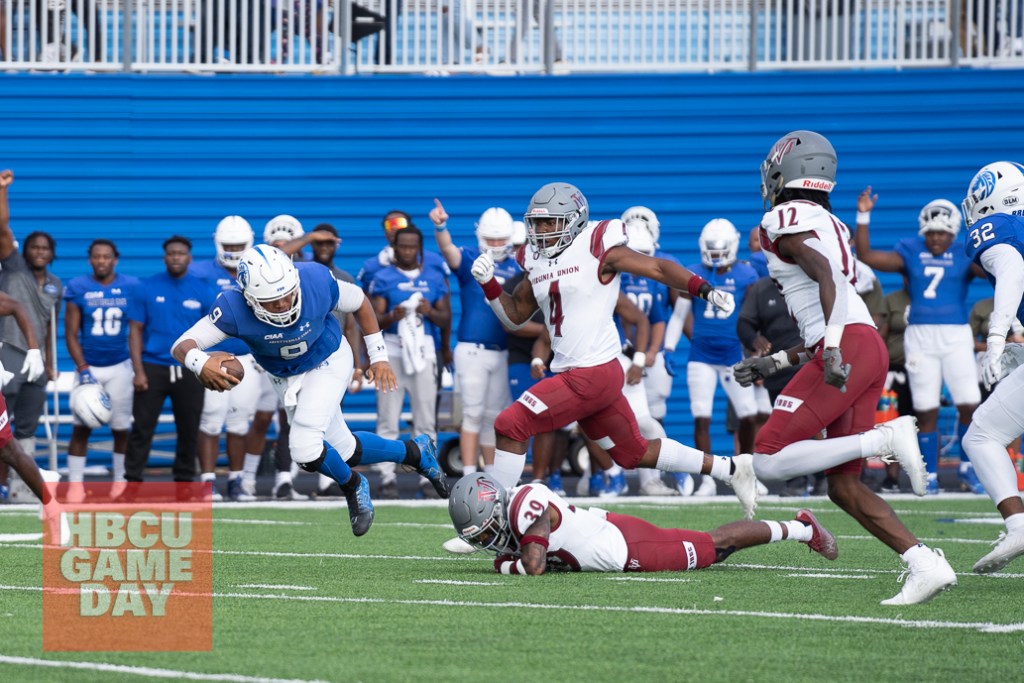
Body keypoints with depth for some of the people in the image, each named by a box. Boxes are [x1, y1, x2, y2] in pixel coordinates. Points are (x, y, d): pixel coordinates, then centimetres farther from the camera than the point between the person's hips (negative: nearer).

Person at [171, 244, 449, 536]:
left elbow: (359, 302, -9)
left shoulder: (316, 282, -31)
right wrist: (199, 363, -60)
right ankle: (414, 452, 37)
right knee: (344, 451, 11)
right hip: (286, 378, 3)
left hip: (328, 363, -3)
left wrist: (378, 356, -3)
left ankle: (352, 486, 9)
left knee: (305, 447, -22)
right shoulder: (234, 308, -33)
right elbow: (182, 345, -36)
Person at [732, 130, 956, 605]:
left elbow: (827, 276, -18)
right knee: (843, 487, 6)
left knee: (770, 461, -10)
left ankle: (886, 440, -20)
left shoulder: (785, 220, 0)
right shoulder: (830, 226, 27)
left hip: (848, 350, -9)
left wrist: (832, 347, -28)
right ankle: (926, 563, -7)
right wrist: (775, 364, 32)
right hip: (870, 349, 9)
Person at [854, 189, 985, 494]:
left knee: (969, 405, -6)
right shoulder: (910, 253, 6)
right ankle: (930, 476, 12)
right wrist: (863, 217, -7)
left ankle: (968, 466, 15)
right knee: (926, 410, 2)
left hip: (956, 336, -1)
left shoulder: (963, 255, 4)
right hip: (920, 336, 1)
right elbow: (866, 256, -1)